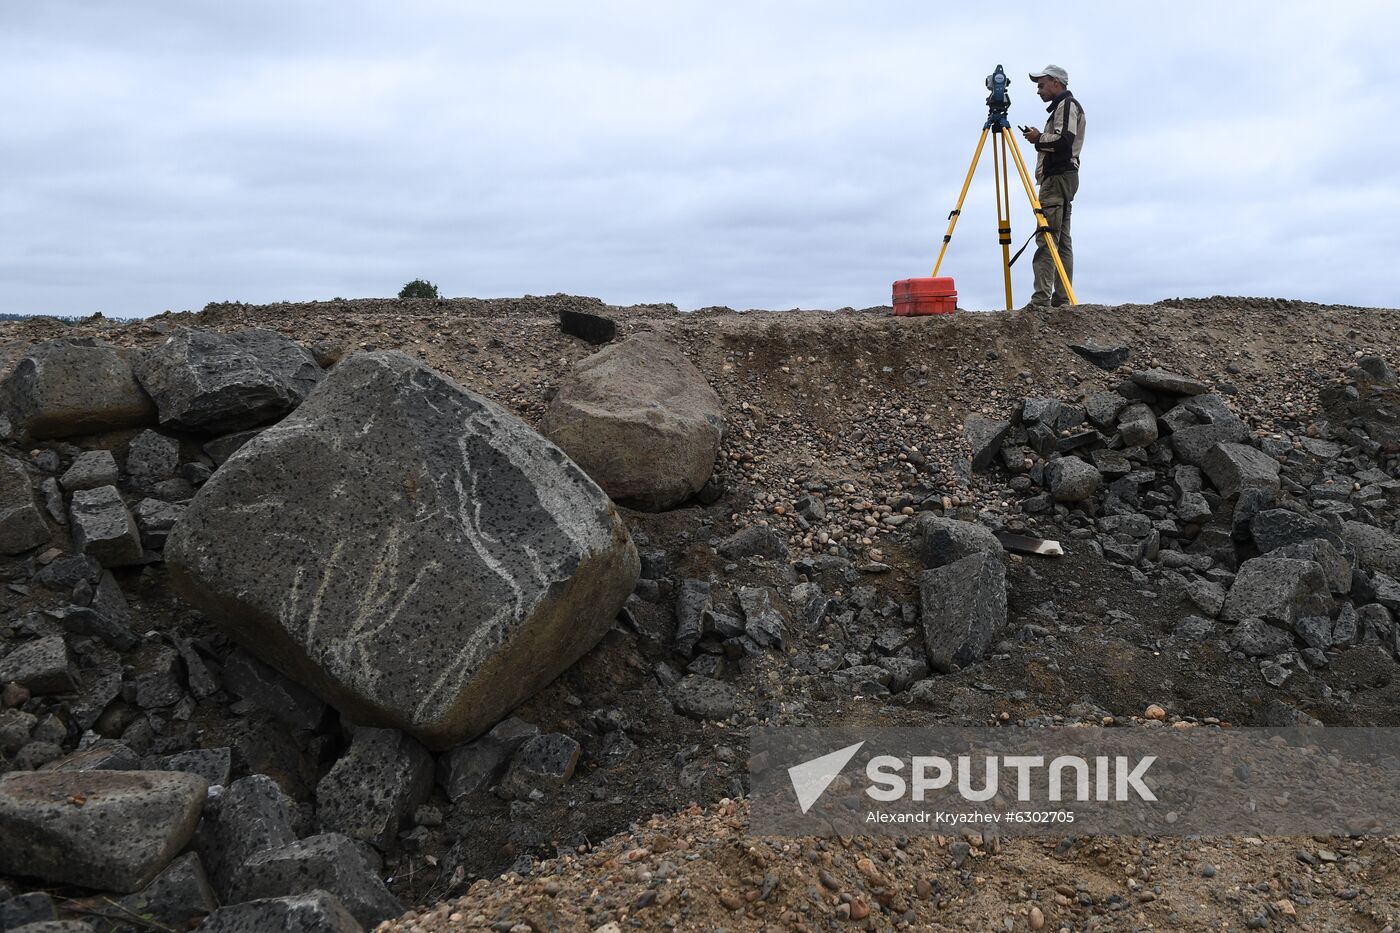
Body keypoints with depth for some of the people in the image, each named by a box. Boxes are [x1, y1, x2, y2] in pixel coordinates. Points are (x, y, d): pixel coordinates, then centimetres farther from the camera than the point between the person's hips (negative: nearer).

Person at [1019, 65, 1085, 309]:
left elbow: (1063, 140, -19)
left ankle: (1041, 300, -22)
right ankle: (1062, 300, 5)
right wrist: (1040, 138, 13)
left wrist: (1038, 139, -5)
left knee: (1046, 239, -16)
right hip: (1063, 178, 11)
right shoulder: (1062, 107, 26)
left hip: (1058, 177, -11)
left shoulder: (1067, 105, -5)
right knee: (1062, 241, 6)